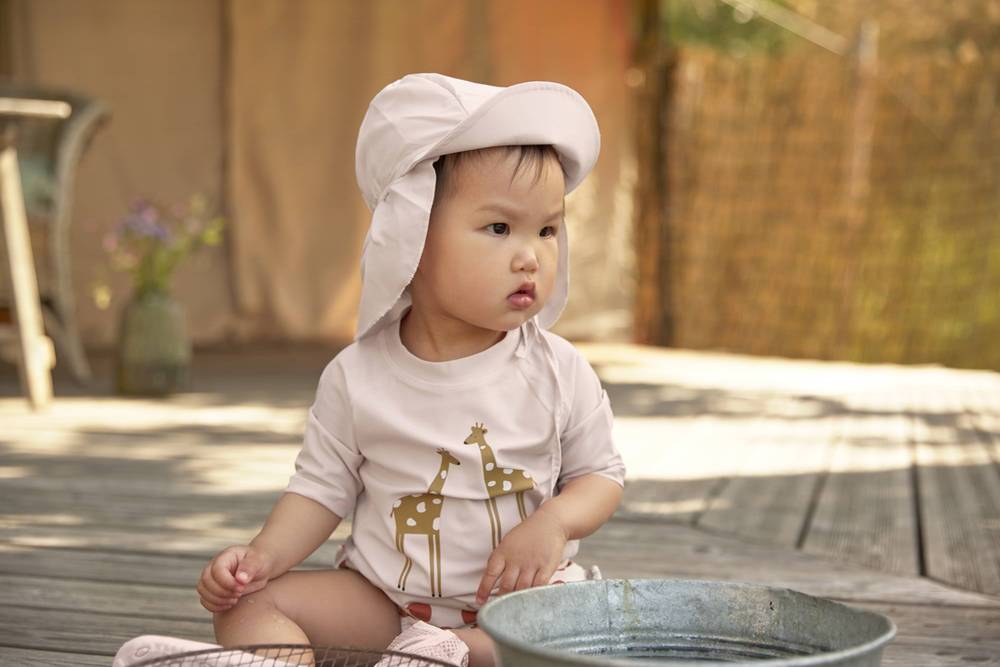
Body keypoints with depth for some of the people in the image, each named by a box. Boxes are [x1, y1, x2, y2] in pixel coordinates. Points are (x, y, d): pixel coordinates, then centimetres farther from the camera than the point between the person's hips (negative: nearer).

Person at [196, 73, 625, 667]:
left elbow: (603, 475, 3)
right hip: (382, 596, 1)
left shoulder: (559, 372, -7)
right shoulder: (359, 376, -6)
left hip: (520, 597, -1)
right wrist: (266, 555, -14)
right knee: (248, 605, -16)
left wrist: (555, 522, -18)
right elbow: (323, 487, 3)